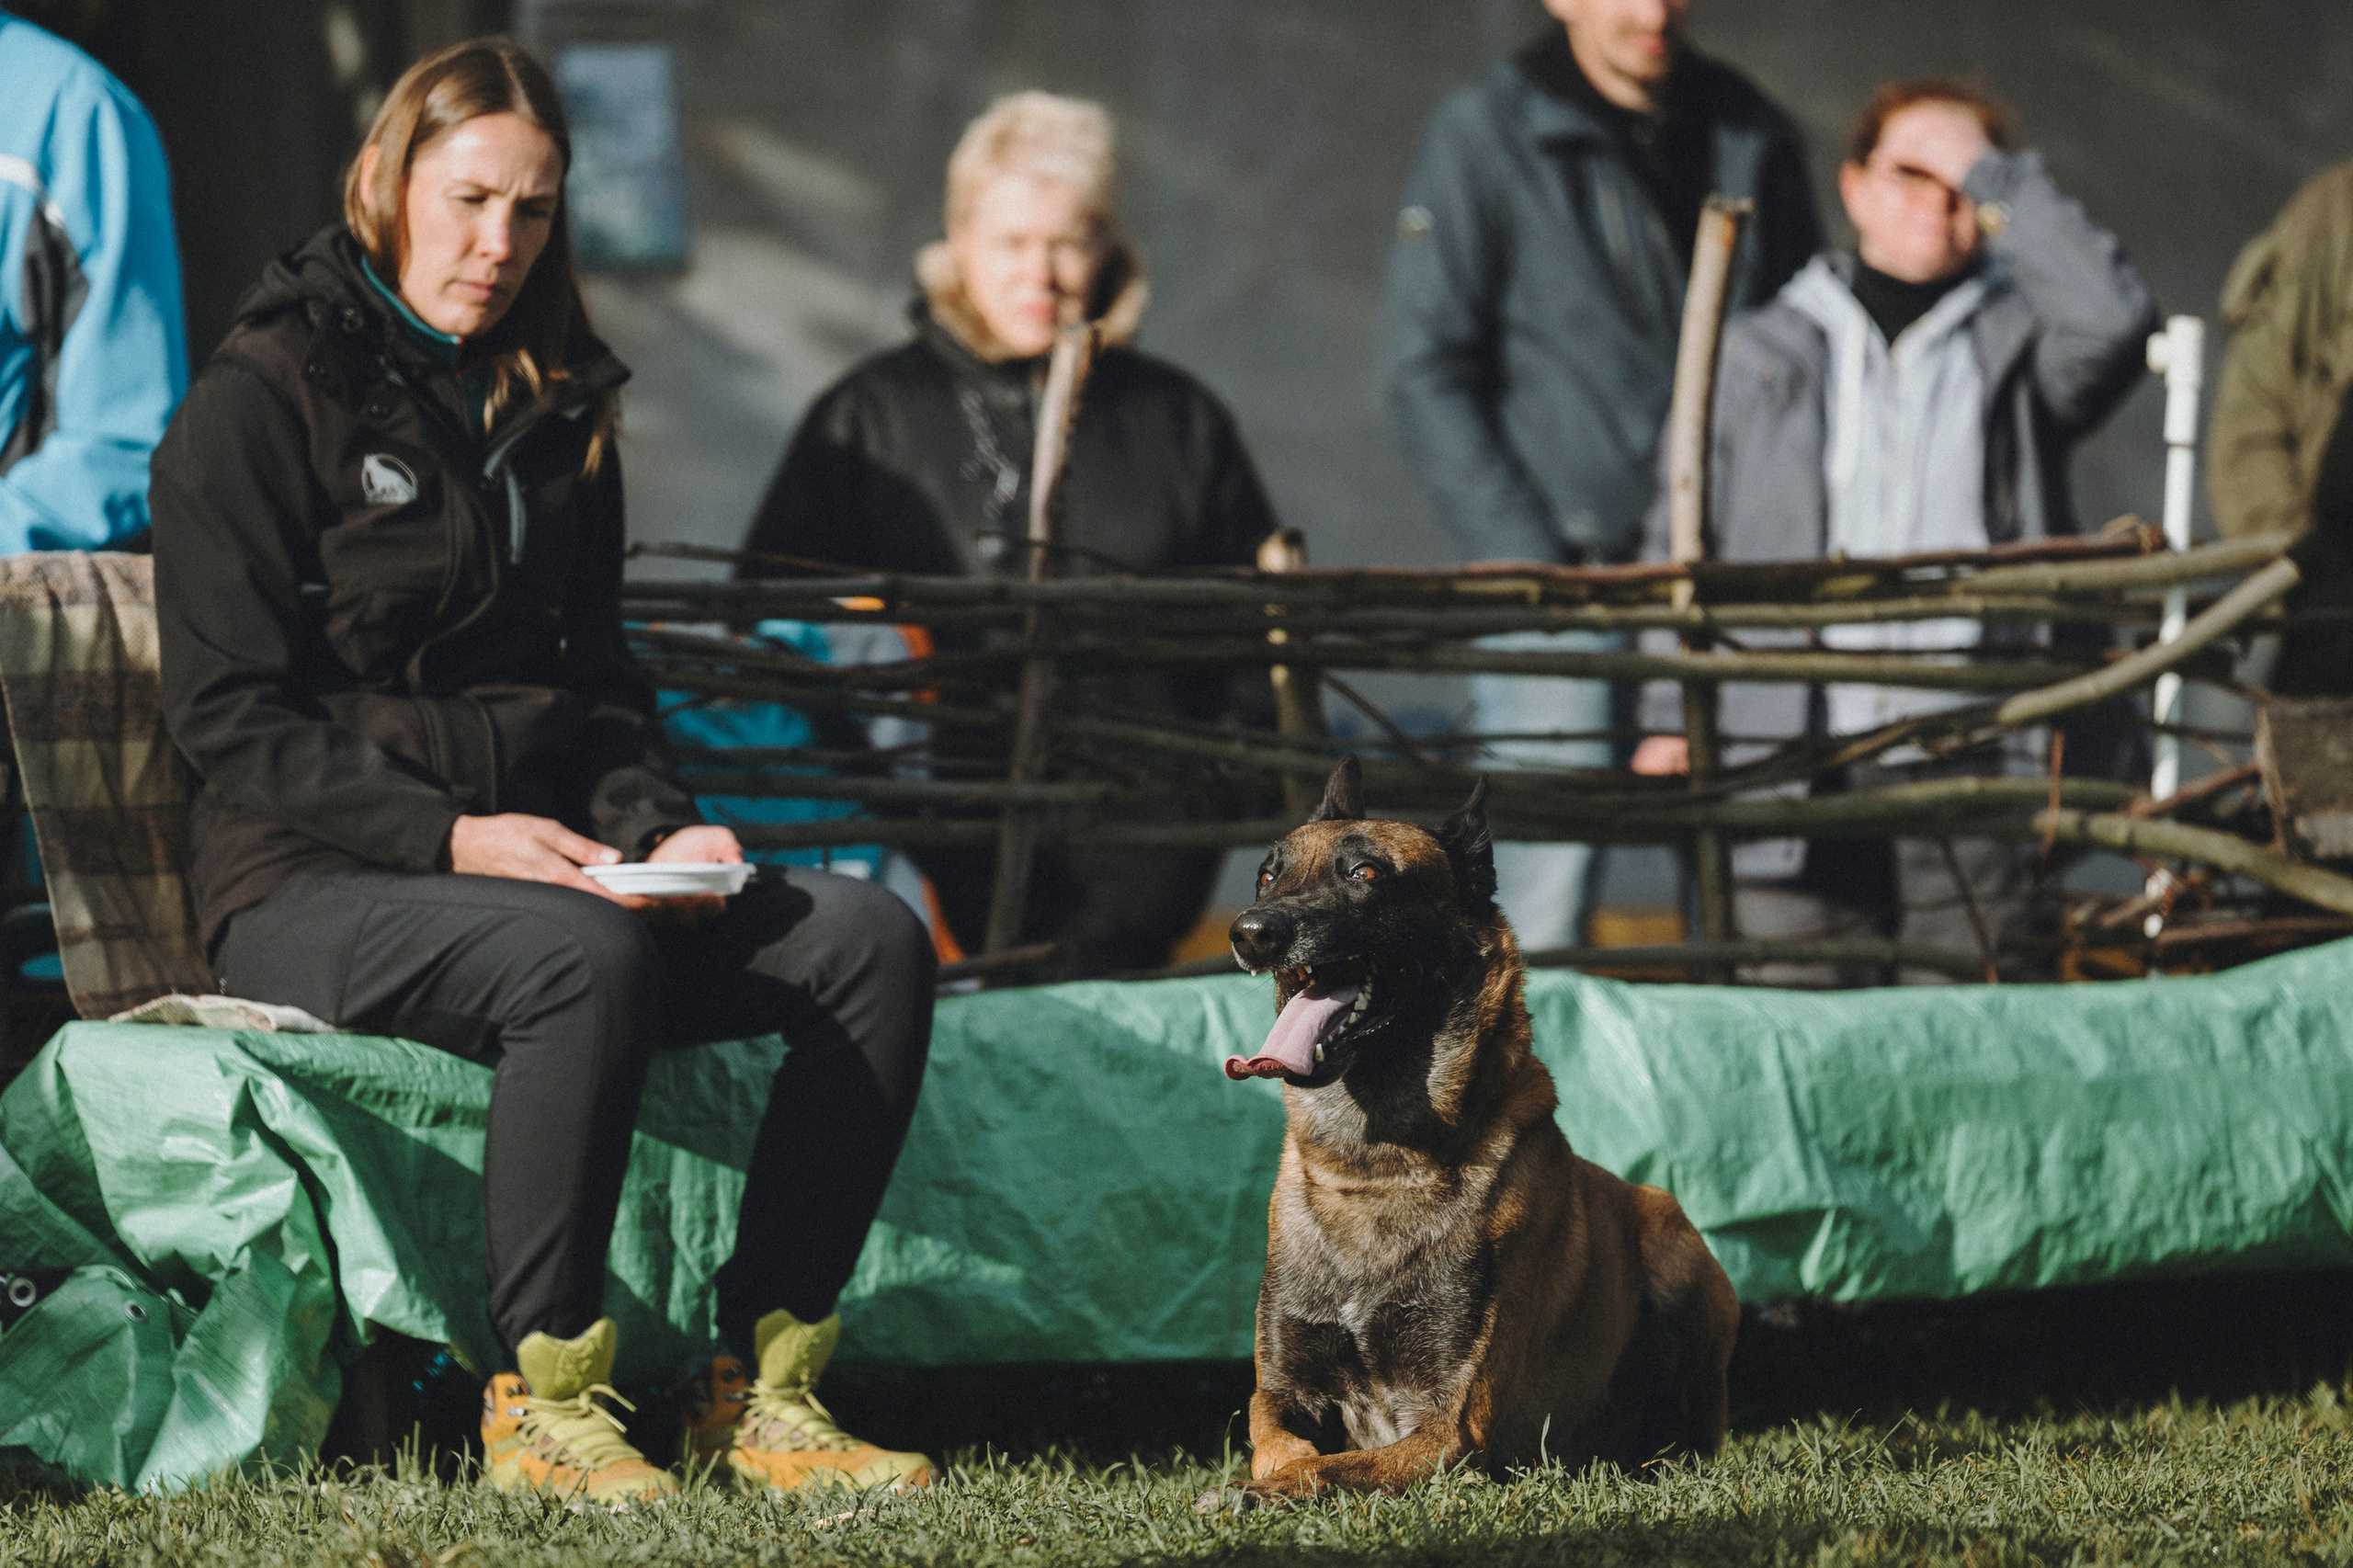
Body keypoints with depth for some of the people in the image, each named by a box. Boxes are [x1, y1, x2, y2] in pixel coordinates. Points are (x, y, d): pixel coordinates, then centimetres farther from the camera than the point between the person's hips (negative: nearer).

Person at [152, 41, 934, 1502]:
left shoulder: (554, 412, 17)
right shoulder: (262, 403, -4)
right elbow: (229, 715, -10)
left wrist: (660, 827, -2)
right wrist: (451, 836, -21)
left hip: (547, 862, 7)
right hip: (315, 892, -7)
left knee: (871, 937, -16)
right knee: (588, 957, -38)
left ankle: (761, 1383, -16)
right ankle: (540, 1397, -26)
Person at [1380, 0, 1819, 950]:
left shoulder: (1749, 138, 11)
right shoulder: (1487, 137, -1)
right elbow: (1424, 371, -3)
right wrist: (1520, 559, -10)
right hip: (1564, 575, -4)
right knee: (1538, 911, -9)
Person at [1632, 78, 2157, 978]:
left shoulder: (2019, 347, 13)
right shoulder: (1756, 355, 19)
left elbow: (2112, 322, -9)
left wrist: (1992, 176, -3)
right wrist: (1670, 716, 8)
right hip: (1796, 767, 1)